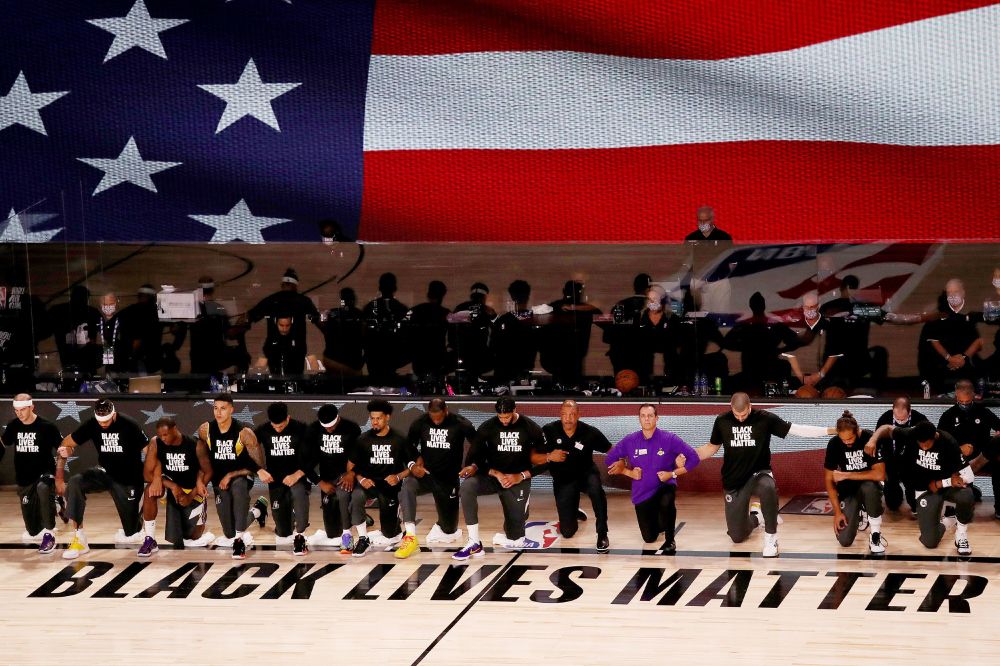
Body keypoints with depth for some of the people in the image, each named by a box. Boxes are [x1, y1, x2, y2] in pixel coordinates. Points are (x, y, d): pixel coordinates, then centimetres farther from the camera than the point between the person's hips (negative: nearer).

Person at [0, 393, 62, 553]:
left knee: (43, 488, -43)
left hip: (45, 474, -4)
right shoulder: (13, 426, 0)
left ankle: (49, 536, -36)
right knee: (33, 531, 7)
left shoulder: (46, 426, -12)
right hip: (24, 479, 4)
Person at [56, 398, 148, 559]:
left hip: (129, 479, -3)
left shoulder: (128, 425, -20)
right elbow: (68, 442, -2)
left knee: (132, 533, 3)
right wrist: (64, 451, -22)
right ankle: (79, 539, -26)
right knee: (74, 483, -29)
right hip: (104, 472, 3)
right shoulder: (91, 424, -11)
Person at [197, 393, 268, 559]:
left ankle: (240, 539, -39)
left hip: (241, 475, -3)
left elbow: (258, 466, -15)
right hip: (219, 480, 3)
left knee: (238, 486, -40)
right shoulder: (205, 430, -8)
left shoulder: (244, 433, -18)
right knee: (229, 533, -7)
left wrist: (231, 475, -18)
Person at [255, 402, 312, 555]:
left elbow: (311, 457, -11)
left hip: (296, 476, -2)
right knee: (283, 534, 2)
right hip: (275, 479, 2)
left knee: (299, 493, -40)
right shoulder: (262, 430, -5)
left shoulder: (300, 428, -11)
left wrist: (297, 474, -24)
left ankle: (299, 536, -27)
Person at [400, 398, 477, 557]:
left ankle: (442, 528, 49)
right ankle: (410, 537, -36)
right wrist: (413, 464, -10)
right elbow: (409, 445, 7)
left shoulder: (460, 424, -12)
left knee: (449, 529, 7)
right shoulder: (420, 423, -7)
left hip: (449, 479, -1)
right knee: (407, 485, -35)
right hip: (425, 474, 1)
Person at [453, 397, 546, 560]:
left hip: (518, 480, -1)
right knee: (467, 486, -33)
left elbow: (543, 461, -2)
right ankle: (474, 543, -30)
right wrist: (496, 474, -20)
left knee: (516, 536, -5)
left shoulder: (531, 428, -6)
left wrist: (521, 476, -14)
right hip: (493, 476, 1)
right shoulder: (488, 427, -6)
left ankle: (511, 538, 37)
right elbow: (475, 459, -6)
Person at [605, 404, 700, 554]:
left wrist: (672, 474, -18)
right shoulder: (630, 441, -7)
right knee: (649, 538, 8)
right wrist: (629, 473, -9)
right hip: (642, 494, 3)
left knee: (666, 502, -40)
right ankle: (660, 523, 45)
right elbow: (609, 460, 4)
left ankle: (670, 541, -19)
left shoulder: (669, 439, -13)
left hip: (664, 486, -3)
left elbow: (694, 458, -12)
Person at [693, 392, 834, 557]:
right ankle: (755, 516, 37)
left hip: (759, 474, -2)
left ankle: (771, 537, -20)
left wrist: (831, 431, -15)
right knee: (737, 537, 1)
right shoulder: (722, 421, -3)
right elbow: (712, 447, 10)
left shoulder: (764, 418, -10)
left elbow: (797, 430, -9)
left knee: (767, 488, -41)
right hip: (733, 481, 2)